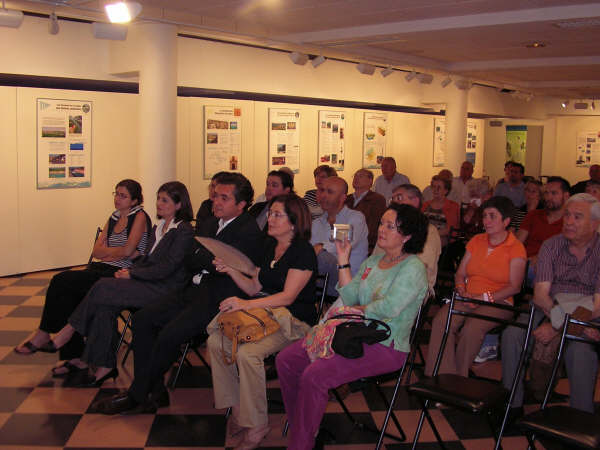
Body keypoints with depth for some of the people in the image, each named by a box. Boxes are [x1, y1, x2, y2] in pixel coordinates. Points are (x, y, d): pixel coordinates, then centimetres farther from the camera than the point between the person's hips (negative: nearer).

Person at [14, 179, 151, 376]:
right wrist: (118, 251, -4)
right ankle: (74, 357, -15)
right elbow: (96, 251, 12)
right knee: (66, 294, -20)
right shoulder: (113, 218, 21)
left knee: (61, 281, -19)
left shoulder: (139, 216, -2)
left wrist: (107, 251, 5)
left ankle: (43, 335, -2)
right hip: (102, 269, 7)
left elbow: (127, 251, -13)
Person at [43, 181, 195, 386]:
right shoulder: (158, 227, 19)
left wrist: (131, 274, -10)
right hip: (149, 283, 8)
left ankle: (68, 331, -3)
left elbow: (166, 269, -15)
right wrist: (129, 270, 1)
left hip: (164, 289, -8)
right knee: (104, 306, -18)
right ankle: (106, 366, -13)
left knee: (103, 288, -20)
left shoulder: (184, 231, -9)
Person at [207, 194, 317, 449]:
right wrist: (232, 271, -2)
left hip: (295, 321, -8)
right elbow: (255, 287, 15)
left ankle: (257, 426, -13)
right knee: (216, 341, -12)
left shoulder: (303, 252, -12)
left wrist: (246, 304, -28)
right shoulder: (269, 246, 13)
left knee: (247, 352, -30)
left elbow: (288, 296, -21)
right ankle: (236, 409, -2)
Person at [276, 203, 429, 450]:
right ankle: (303, 428, 8)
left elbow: (388, 308, -21)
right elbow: (351, 297, 7)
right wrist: (343, 259, 3)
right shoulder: (373, 260, 15)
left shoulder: (413, 268, -10)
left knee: (314, 375, -27)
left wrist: (355, 310, -5)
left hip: (386, 347, -8)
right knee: (285, 360, -4)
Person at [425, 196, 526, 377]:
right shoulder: (476, 241, 17)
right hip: (468, 299, 4)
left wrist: (484, 298, -15)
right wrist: (462, 292, -3)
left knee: (472, 328, -35)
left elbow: (514, 287, -5)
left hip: (498, 302, -4)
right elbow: (460, 274, 17)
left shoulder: (516, 248, 1)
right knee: (441, 321, -27)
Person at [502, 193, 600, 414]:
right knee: (512, 334, -22)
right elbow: (540, 293, -5)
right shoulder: (551, 246, 3)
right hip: (549, 309, 3)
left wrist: (558, 326, -24)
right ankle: (513, 404, -11)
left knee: (580, 347, -34)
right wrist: (559, 316, -26)